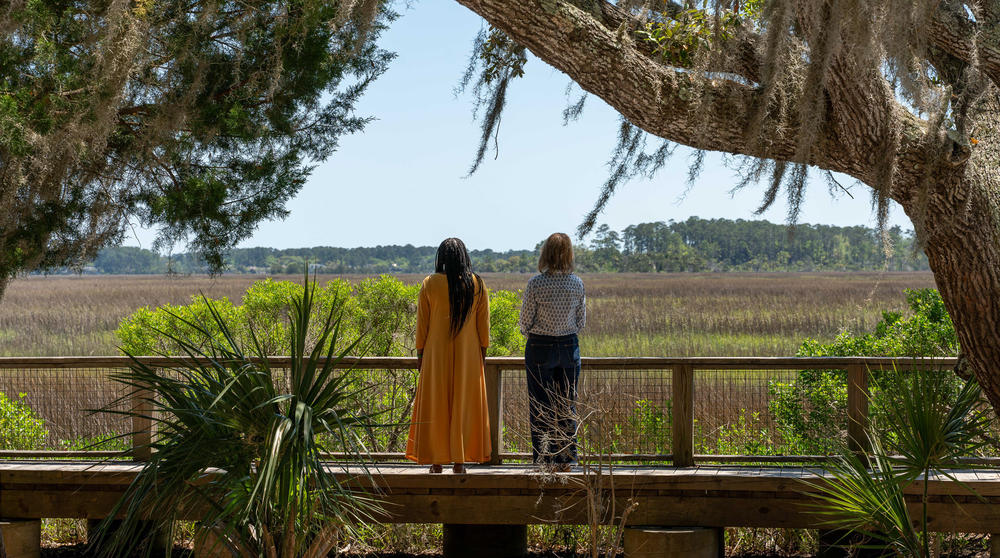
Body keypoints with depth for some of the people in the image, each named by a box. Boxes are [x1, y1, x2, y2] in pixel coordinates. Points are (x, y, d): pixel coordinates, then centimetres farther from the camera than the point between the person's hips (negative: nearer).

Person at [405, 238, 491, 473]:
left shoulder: (430, 284, -6)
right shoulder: (477, 284, -2)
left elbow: (422, 323, -2)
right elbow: (483, 323, 2)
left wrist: (420, 353, 6)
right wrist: (483, 352, 11)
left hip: (436, 353, -1)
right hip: (468, 354, 1)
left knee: (436, 404, 7)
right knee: (463, 404, 8)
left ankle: (437, 461, 8)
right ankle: (459, 460, 9)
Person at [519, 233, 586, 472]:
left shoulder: (536, 283, -13)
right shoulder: (577, 283, -3)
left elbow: (525, 321, -7)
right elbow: (581, 321, 6)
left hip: (540, 347, -3)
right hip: (569, 347, 3)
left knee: (540, 406, 6)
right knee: (567, 404, 11)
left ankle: (545, 457, 7)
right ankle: (567, 457, 13)